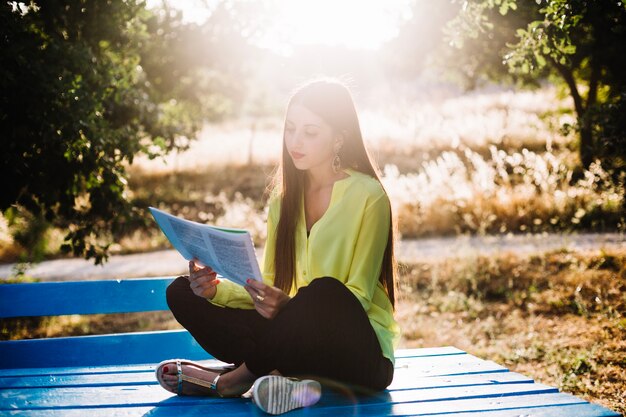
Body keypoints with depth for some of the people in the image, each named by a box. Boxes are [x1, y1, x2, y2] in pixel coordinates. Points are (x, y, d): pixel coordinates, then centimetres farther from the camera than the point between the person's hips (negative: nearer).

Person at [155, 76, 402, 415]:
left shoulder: (367, 196, -8)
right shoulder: (283, 199, 10)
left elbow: (356, 299, -14)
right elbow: (270, 288, 7)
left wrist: (290, 307, -32)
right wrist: (217, 288, -13)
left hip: (362, 352, -5)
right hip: (300, 339, 5)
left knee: (325, 291, -39)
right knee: (182, 293, -6)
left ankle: (233, 378, -17)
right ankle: (287, 377, -24)